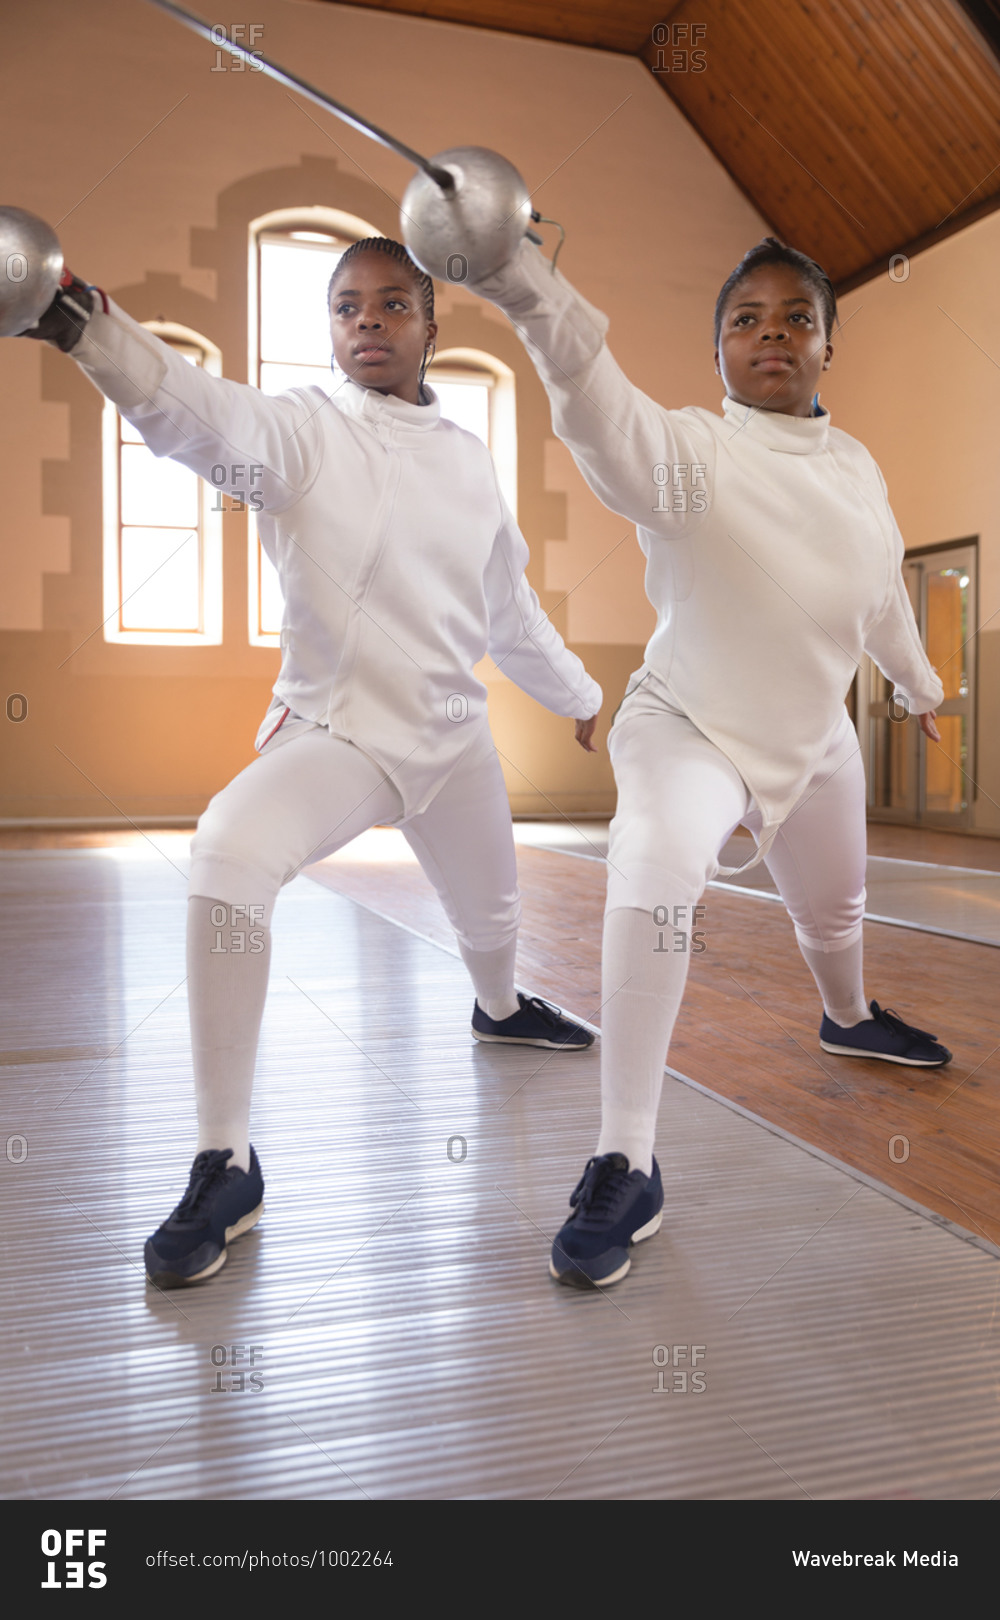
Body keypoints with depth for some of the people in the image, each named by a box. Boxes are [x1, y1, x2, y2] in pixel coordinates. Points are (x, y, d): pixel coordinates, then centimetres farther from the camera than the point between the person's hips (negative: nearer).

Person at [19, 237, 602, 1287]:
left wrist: (579, 693, 27)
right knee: (229, 851, -32)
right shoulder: (301, 431, -11)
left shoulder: (467, 455, 3)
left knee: (488, 912, 22)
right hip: (335, 731, -4)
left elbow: (508, 605, 16)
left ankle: (498, 1009, 60)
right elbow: (201, 415, -35)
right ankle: (226, 1167, -22)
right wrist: (84, 323, -54)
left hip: (454, 734, 5)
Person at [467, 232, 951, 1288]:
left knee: (832, 910, 26)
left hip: (811, 738, 6)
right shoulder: (692, 452, -22)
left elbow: (881, 591, 14)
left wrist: (918, 684, 29)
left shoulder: (855, 468, -4)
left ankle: (848, 1019, 64)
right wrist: (529, 290, -65)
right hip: (685, 727, -6)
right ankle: (625, 1171, -26)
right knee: (653, 874, -36)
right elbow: (605, 419, -46)